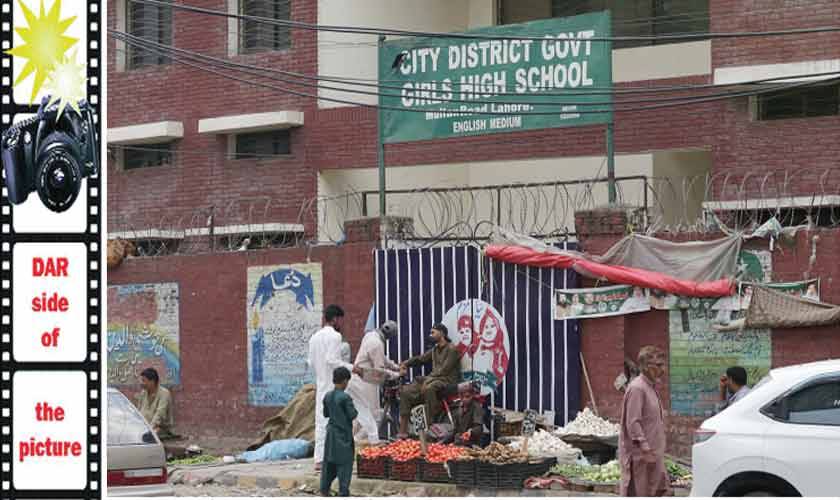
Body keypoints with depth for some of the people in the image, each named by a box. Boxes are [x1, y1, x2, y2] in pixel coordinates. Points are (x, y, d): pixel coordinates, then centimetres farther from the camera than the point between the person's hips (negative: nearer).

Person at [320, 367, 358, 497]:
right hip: (344, 434, -6)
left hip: (331, 434, 6)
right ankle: (343, 493, 0)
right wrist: (354, 409, 5)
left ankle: (324, 491, 17)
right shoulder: (345, 397, -17)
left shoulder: (328, 396, 3)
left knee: (329, 463, 14)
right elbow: (352, 415, -14)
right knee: (344, 464, 0)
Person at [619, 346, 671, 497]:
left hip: (653, 455, 10)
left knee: (662, 490, 11)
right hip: (639, 455, -10)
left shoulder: (651, 387, 15)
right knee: (636, 493, -5)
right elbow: (633, 423, -22)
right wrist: (645, 449, -25)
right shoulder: (637, 388, -16)